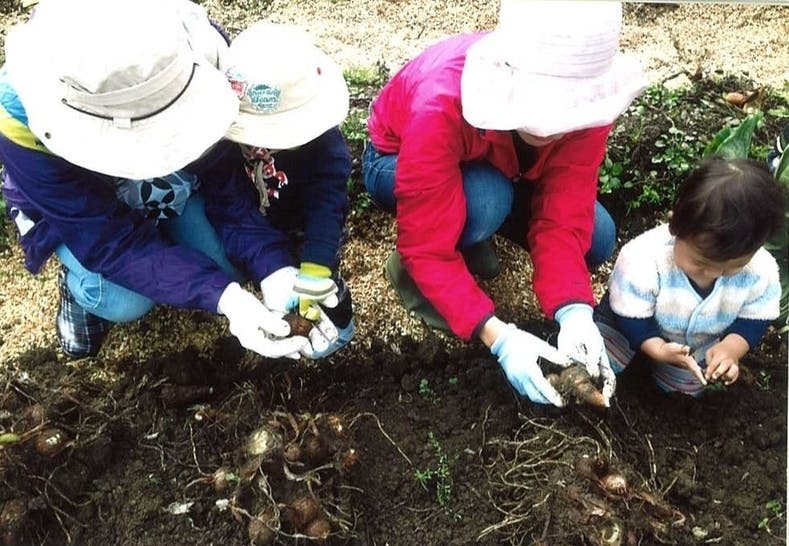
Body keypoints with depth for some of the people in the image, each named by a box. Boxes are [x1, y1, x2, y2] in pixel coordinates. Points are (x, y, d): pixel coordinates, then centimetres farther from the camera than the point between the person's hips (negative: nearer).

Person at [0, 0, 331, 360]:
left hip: (171, 183, 3)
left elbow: (229, 185, -25)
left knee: (230, 264, -17)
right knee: (126, 301, -25)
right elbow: (111, 238, -36)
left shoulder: (198, 55, -32)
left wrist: (276, 269, -41)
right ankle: (78, 283, 10)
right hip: (71, 205, -2)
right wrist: (223, 297, -49)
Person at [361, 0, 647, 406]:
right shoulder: (442, 103, -41)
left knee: (596, 238, -13)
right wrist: (498, 337, -47)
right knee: (484, 199, -38)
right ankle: (412, 275, -8)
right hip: (398, 161, -4)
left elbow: (563, 218, -28)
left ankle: (474, 239, 9)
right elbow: (427, 247, -39)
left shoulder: (581, 97, -28)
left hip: (499, 171, 4)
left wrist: (574, 312, -44)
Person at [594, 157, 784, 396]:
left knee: (684, 389, 10)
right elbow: (631, 316, -28)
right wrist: (658, 349, -43)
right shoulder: (643, 259, -41)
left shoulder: (762, 271, -29)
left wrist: (731, 347, -32)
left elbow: (754, 319, -13)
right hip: (641, 327, -3)